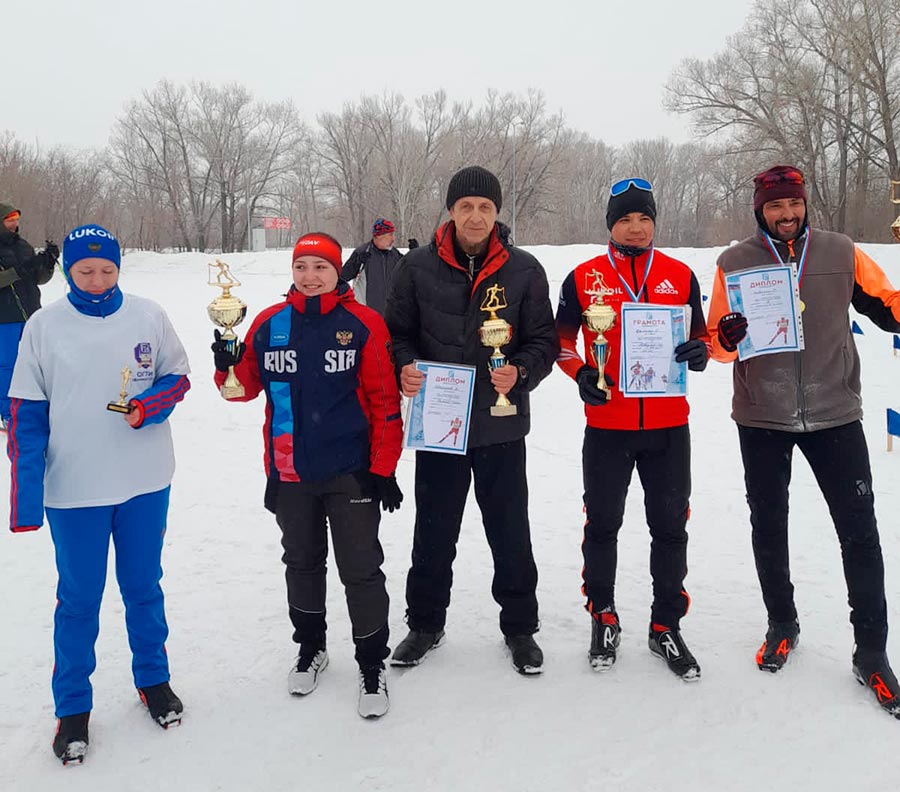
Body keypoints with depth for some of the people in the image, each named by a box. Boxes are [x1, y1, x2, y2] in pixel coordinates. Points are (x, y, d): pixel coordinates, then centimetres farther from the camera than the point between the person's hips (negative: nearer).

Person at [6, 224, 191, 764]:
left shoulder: (148, 316, -4)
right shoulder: (45, 326, -5)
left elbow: (179, 377, 6)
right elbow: (26, 414, -3)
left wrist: (151, 405, -17)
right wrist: (25, 495, -9)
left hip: (145, 482, 1)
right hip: (73, 489, -1)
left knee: (144, 587, 16)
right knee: (79, 599, 8)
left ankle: (154, 679, 36)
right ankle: (73, 708, 25)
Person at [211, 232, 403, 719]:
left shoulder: (363, 325, -8)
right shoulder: (269, 324, 3)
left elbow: (385, 401, -7)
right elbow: (247, 387, 11)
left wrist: (384, 469, -9)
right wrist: (229, 367, -12)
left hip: (350, 472, -4)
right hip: (289, 473, 4)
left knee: (360, 569, 3)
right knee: (301, 563, 19)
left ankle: (372, 664, 21)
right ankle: (310, 646, 40)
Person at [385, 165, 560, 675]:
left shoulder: (524, 270, -1)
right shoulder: (419, 267, 0)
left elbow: (544, 342, 1)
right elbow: (397, 332, 7)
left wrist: (519, 372, -19)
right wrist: (404, 367, -13)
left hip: (502, 426, -1)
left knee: (510, 532, 10)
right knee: (434, 532, 13)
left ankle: (519, 625, 28)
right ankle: (426, 623, 31)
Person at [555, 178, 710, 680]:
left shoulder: (681, 275, 4)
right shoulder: (584, 278, 0)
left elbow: (701, 335, 12)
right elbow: (563, 339, 6)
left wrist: (700, 352, -11)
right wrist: (580, 373, -13)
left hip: (669, 426, 2)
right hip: (607, 425, -1)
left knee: (671, 528, 9)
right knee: (602, 526, 10)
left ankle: (667, 625, 25)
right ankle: (603, 617, 30)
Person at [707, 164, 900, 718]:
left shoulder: (842, 253, 0)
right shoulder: (735, 264, -1)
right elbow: (718, 340, 0)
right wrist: (727, 337, -22)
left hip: (835, 414, 0)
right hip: (762, 419, 1)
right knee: (768, 527, 13)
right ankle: (782, 625, 34)